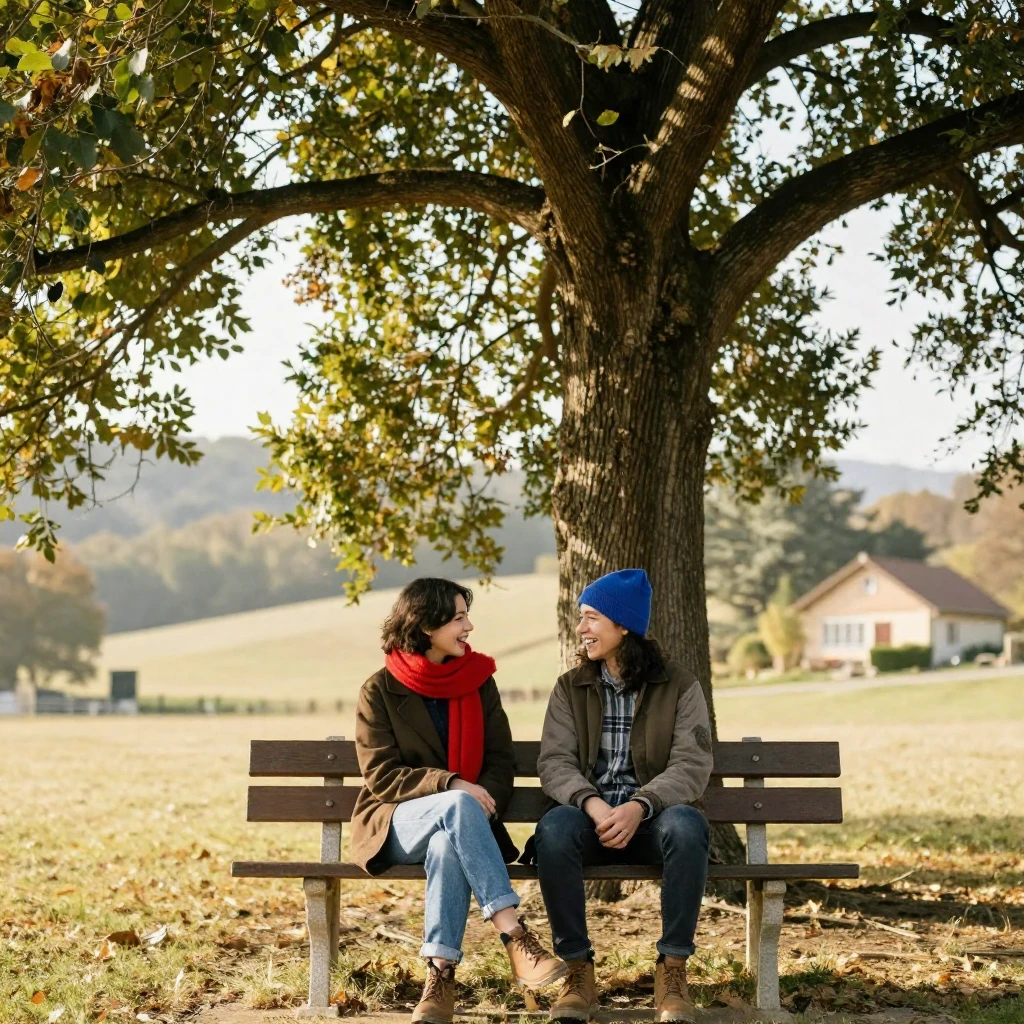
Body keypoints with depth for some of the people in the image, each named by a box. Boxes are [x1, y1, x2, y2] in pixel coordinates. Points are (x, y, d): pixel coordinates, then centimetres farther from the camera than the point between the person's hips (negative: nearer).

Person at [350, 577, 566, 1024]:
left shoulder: (478, 682, 7)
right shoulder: (380, 691, -3)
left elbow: (501, 763, 8)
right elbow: (380, 776, -8)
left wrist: (484, 802, -15)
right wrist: (451, 786, -22)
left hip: (457, 824, 2)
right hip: (397, 824, -2)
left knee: (448, 846, -37)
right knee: (457, 806, -37)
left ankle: (440, 978, -37)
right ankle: (515, 937, -41)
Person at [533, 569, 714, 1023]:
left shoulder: (678, 686, 3)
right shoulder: (570, 688, 9)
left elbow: (692, 765, -8)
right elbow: (554, 761, -2)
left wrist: (640, 806, -27)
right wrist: (591, 804, -24)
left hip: (653, 816, -1)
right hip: (590, 814, 1)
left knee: (686, 826, -36)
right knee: (553, 828, -34)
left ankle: (672, 970, -23)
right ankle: (578, 969, -21)